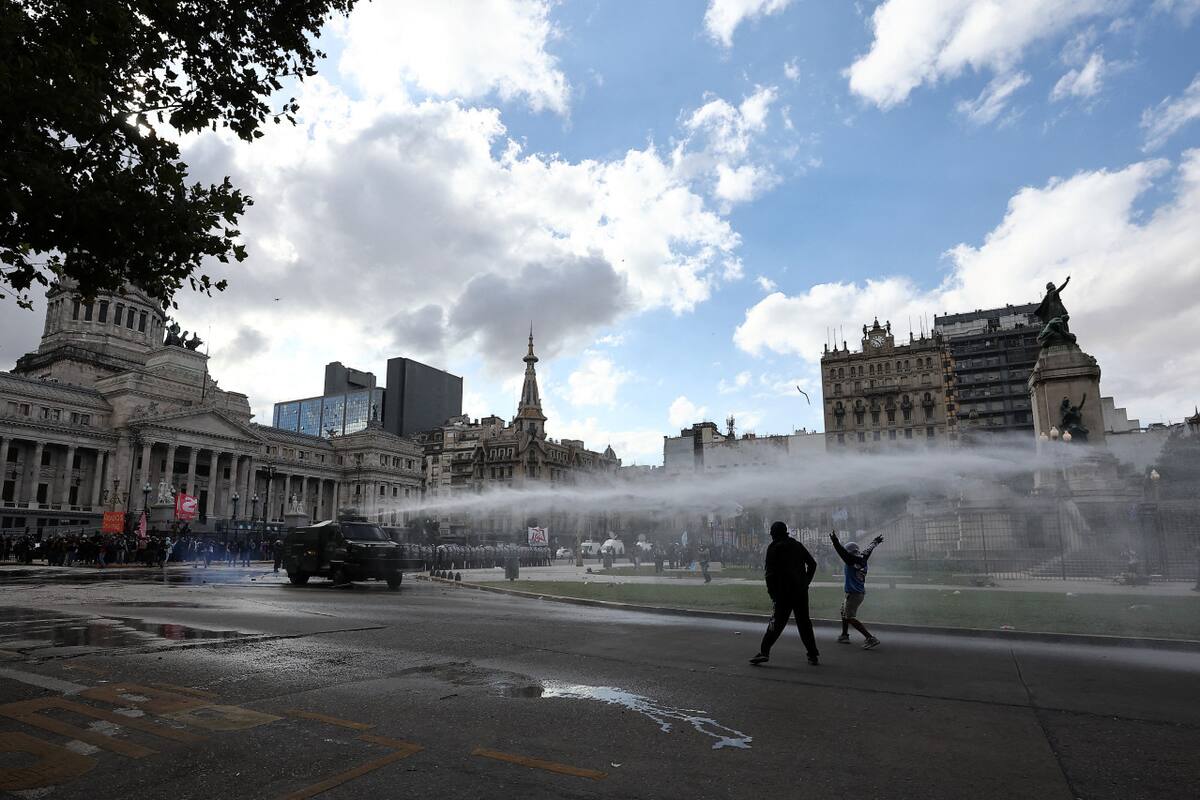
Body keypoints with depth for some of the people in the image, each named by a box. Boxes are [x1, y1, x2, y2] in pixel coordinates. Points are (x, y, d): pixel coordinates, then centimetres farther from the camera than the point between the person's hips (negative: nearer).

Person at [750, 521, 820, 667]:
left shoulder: (774, 547, -4)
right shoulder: (798, 545, 12)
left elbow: (769, 572, -10)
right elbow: (812, 564, 13)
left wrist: (772, 592, -3)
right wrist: (806, 583, 17)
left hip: (784, 591, -4)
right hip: (801, 592, 4)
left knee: (777, 622, -1)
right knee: (804, 623, 13)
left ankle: (764, 652, -9)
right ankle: (813, 655, 13)